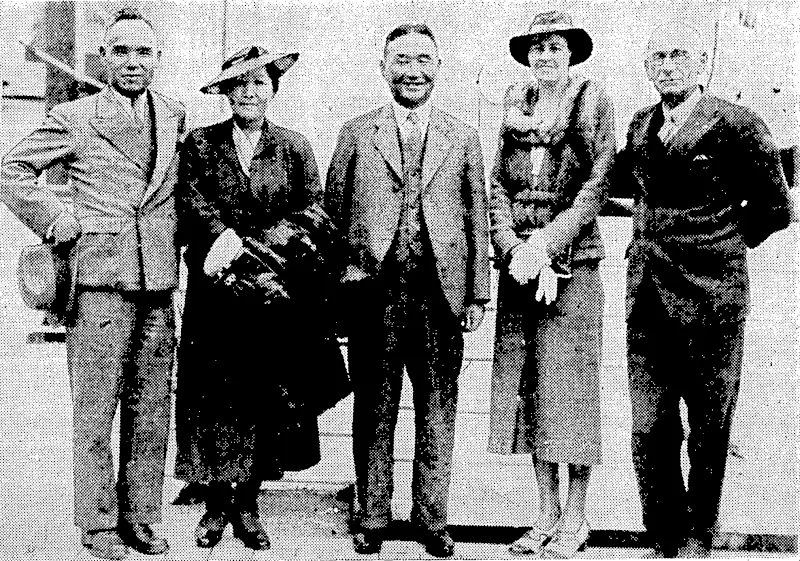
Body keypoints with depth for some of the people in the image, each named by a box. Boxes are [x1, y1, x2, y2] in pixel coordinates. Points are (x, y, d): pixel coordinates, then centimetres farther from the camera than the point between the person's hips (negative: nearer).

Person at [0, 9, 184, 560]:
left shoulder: (175, 115, 12)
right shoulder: (73, 118, 0)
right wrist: (60, 224, -4)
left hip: (159, 284, 4)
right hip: (99, 280, -4)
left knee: (151, 410, 9)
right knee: (95, 411, 1)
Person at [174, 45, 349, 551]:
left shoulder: (294, 148, 6)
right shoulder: (201, 143, 6)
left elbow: (311, 213, -2)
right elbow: (192, 200, -6)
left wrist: (247, 245, -13)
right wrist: (224, 235, -24)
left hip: (274, 291, 1)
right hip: (215, 293, 0)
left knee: (268, 399, 4)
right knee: (214, 397, 3)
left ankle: (248, 505, 18)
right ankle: (216, 505, 16)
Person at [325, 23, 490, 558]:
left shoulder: (463, 137, 10)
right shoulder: (357, 134, 8)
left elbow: (477, 219, 9)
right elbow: (332, 214, 8)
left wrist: (479, 293, 4)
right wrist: (338, 282, 0)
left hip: (441, 293, 1)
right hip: (374, 292, -1)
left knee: (438, 412, 8)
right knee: (374, 411, 7)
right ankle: (372, 518, 20)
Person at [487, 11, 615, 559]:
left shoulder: (594, 102, 1)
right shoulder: (516, 107, 13)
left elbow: (595, 187, -5)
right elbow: (498, 186, 9)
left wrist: (547, 245, -14)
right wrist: (513, 250, -6)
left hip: (572, 264, -4)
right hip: (518, 266, 4)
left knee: (569, 387, -1)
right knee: (528, 388, 6)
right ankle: (548, 513, 18)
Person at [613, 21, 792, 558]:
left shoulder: (736, 125, -6)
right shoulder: (641, 126, 11)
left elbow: (775, 207, -1)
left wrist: (718, 245, 2)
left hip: (712, 300, -4)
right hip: (648, 298, 5)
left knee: (709, 436, 8)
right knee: (649, 431, 5)